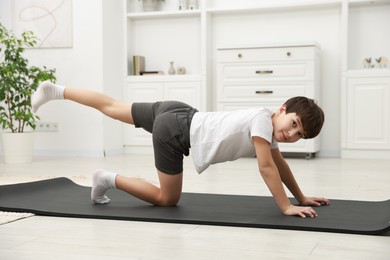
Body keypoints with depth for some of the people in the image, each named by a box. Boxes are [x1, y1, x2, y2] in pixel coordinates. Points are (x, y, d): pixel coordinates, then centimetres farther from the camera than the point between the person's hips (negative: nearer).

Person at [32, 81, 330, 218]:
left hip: (178, 115, 9)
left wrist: (302, 197, 18)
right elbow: (266, 168, -22)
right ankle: (110, 179, 10)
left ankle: (55, 91, 35)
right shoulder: (263, 119, -18)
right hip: (175, 131, -9)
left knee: (113, 108, 23)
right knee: (167, 199, 4)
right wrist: (287, 207, -19)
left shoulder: (269, 130, 9)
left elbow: (280, 164, 18)